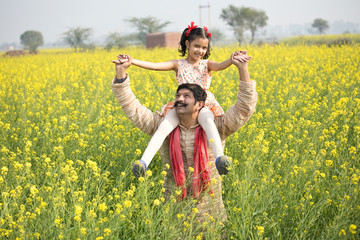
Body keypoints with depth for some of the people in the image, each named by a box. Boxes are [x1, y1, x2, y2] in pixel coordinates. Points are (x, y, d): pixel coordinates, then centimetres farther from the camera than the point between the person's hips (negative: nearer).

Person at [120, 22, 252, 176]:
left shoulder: (206, 64, 7)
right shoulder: (178, 65, 9)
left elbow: (220, 66, -16)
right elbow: (154, 66, -2)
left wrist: (232, 60, -40)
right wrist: (131, 61, -15)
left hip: (204, 105, -2)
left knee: (207, 121, -39)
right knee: (164, 127, -27)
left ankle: (219, 157, -55)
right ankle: (144, 162, -38)